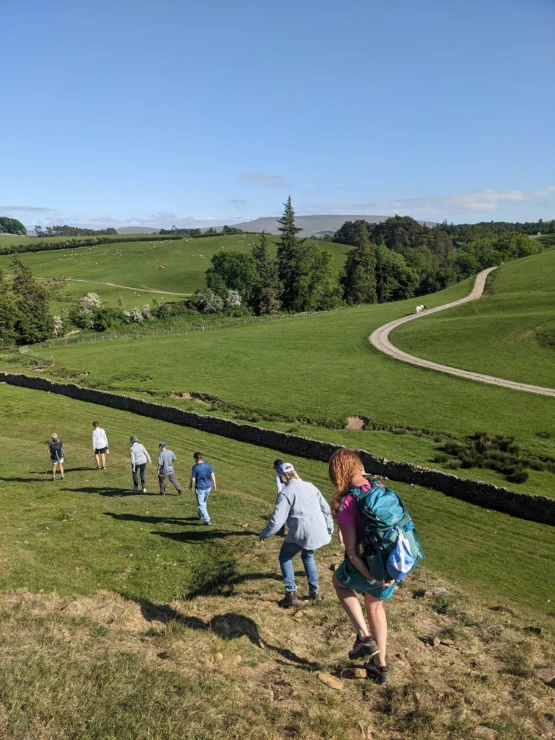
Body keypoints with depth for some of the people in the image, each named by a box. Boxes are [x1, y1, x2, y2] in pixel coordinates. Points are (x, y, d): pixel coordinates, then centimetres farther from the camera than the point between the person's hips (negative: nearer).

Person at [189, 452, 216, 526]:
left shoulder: (195, 467, -17)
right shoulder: (208, 464, -3)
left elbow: (193, 479, -15)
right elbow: (212, 475, 0)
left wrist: (190, 485, 3)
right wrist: (214, 484, 11)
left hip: (199, 488, -6)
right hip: (208, 487, 6)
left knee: (201, 505, 2)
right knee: (204, 502, 26)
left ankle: (207, 521, -3)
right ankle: (201, 515, 44)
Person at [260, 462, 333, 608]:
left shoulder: (286, 493, -8)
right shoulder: (310, 486, 11)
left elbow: (277, 520, -13)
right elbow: (326, 509, 16)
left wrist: (264, 534, 2)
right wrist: (329, 529, 28)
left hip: (301, 533, -6)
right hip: (318, 531, 6)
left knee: (285, 558, 16)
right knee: (307, 557, 30)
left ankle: (291, 594, 10)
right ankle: (314, 591, 31)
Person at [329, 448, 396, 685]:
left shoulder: (347, 505, -24)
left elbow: (352, 552, -23)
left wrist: (372, 579, -11)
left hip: (367, 567, -5)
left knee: (339, 581, 29)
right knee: (375, 605, 32)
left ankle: (365, 637, 21)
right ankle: (380, 665, 42)